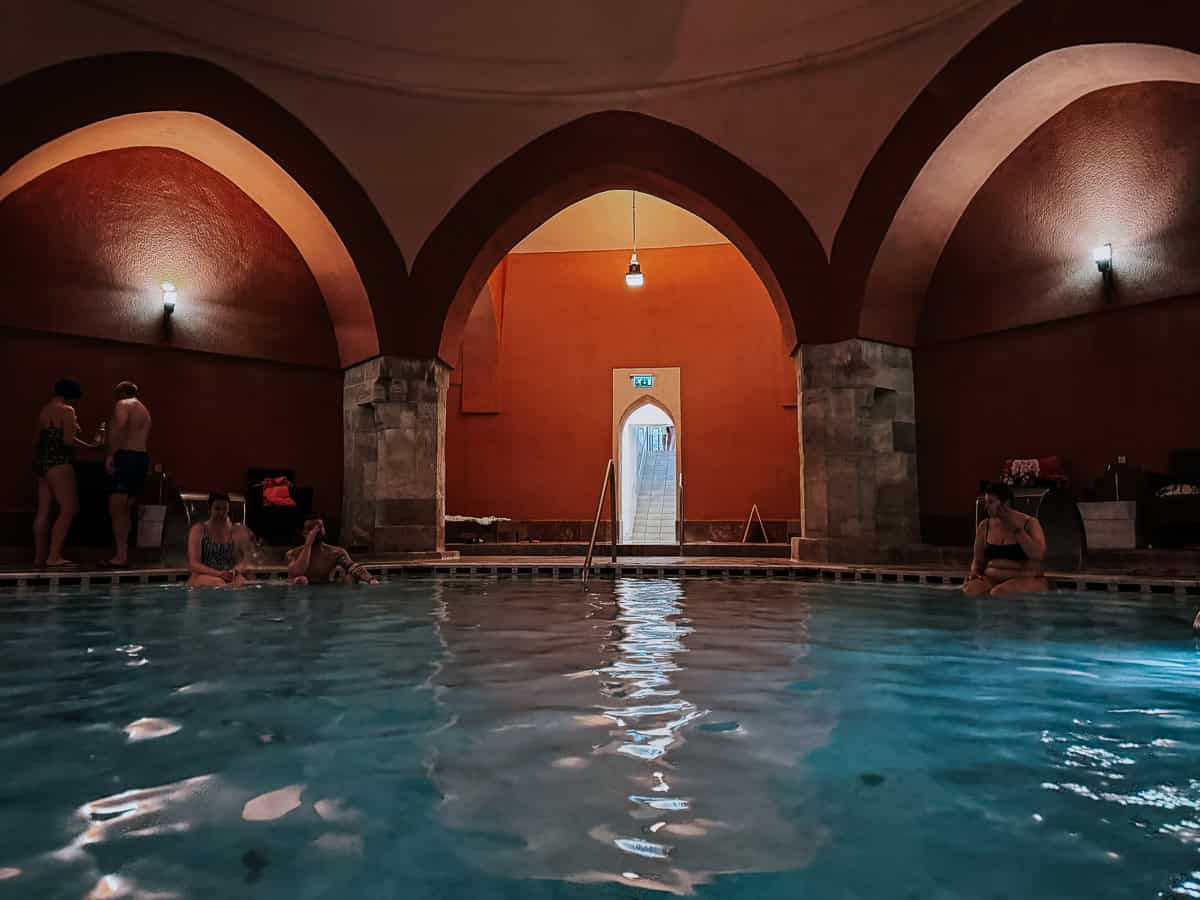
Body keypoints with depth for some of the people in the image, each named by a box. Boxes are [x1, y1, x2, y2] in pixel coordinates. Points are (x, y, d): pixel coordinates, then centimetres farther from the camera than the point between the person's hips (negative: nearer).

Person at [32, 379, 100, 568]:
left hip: (42, 462, 9)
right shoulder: (66, 410, -8)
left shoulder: (44, 411, 18)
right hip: (59, 462, -9)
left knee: (43, 510, 9)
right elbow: (68, 440, -17)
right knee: (69, 508, -9)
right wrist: (88, 445, -2)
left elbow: (37, 440, 20)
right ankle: (54, 556, -14)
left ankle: (39, 556, 12)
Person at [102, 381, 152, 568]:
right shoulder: (144, 410, 26)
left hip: (126, 456, -8)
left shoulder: (122, 405, 1)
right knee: (124, 510, 14)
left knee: (116, 509, -8)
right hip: (143, 458, 8)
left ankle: (121, 556, -12)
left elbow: (119, 428, -19)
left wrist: (110, 455, -19)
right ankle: (123, 554, 15)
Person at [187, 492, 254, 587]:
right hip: (204, 576, -1)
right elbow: (193, 564, -3)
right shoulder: (198, 530, 5)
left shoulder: (238, 531, 11)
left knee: (240, 581, -35)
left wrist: (236, 570, -21)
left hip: (230, 578, 1)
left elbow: (243, 560, 5)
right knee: (217, 582, -36)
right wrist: (218, 573, -20)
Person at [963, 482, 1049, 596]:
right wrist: (974, 574, -7)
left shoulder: (1030, 523, -3)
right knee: (971, 589, -30)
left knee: (998, 593, -35)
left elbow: (1038, 555, -19)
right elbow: (978, 561, 15)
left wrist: (1017, 528, -15)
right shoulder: (984, 526, 7)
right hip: (992, 579, 3)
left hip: (1026, 581, -3)